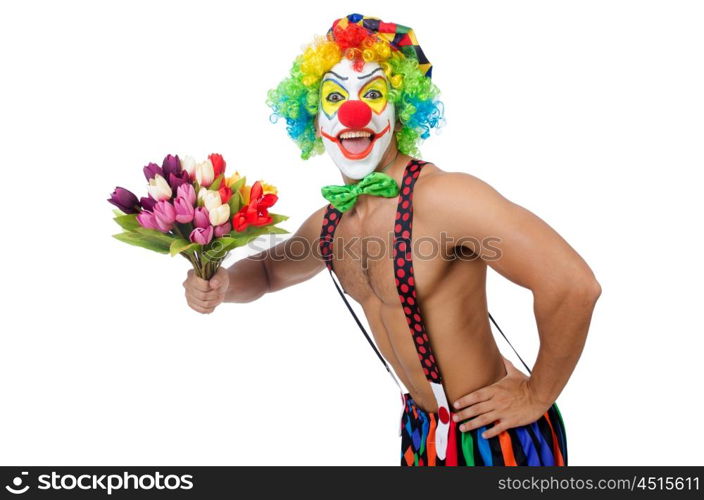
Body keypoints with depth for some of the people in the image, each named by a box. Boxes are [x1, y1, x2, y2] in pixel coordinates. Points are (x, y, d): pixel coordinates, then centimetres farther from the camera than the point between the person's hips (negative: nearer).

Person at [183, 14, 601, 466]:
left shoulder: (443, 196, -27)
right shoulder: (327, 224, -2)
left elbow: (573, 283, -32)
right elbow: (268, 269, 17)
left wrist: (537, 397, -19)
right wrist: (221, 284, -5)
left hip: (493, 433, -7)